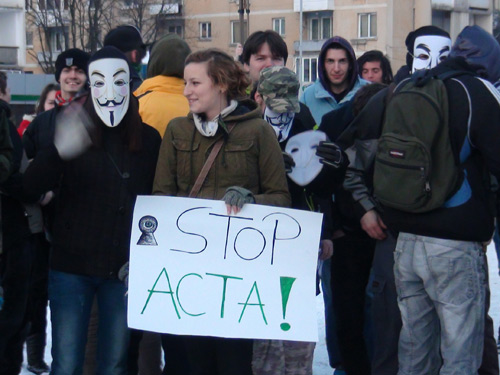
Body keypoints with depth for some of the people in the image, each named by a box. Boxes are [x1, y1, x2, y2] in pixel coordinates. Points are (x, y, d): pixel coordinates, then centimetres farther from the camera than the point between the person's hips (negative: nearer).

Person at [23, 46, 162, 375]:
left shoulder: (149, 139, 2)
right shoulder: (73, 131, -2)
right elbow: (33, 184, -13)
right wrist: (60, 150, -33)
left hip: (124, 269, 1)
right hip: (71, 265, -1)